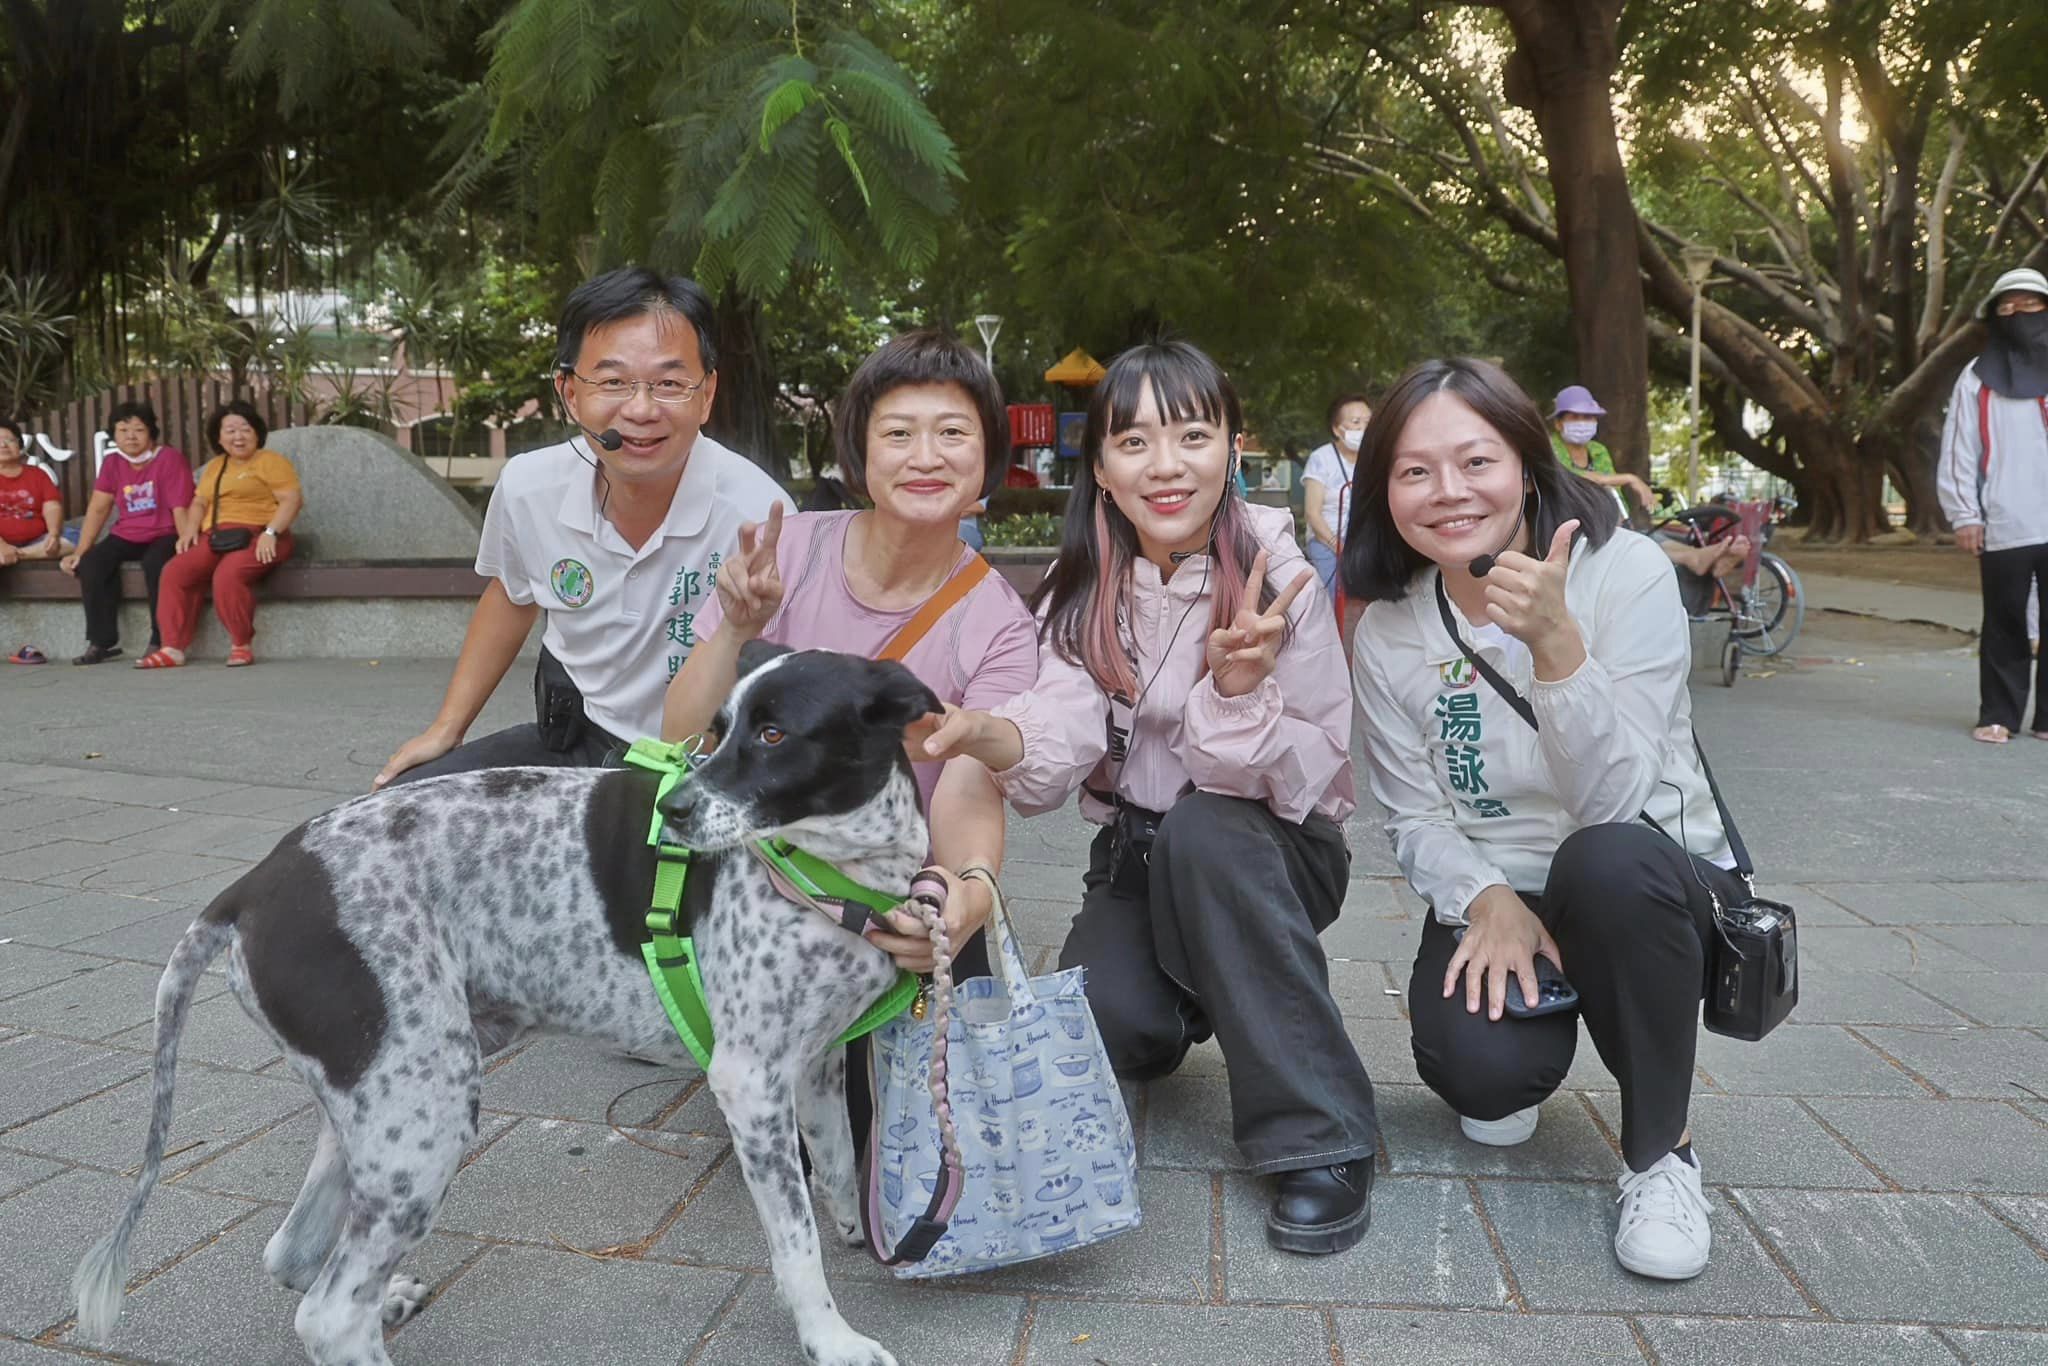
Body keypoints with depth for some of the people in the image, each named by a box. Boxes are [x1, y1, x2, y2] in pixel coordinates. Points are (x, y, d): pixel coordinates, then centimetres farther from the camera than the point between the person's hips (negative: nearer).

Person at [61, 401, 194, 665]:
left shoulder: (170, 458, -9)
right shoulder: (112, 463, 7)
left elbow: (180, 508, -15)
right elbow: (98, 509, 5)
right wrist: (79, 551, -2)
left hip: (164, 535, -5)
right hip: (126, 537, 5)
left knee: (156, 563, -36)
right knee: (91, 564, -19)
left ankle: (160, 642, -22)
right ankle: (102, 642, -8)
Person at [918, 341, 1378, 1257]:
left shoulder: (1277, 574, -15)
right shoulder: (1082, 590, -6)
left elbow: (1315, 771, -19)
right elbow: (1063, 735, -23)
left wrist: (1242, 688, -38)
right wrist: (990, 737, -45)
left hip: (1265, 858, -2)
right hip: (1136, 855, 3)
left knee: (1202, 826, -36)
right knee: (1103, 1024, -24)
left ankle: (1322, 1140, -24)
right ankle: (1180, 1003, 16)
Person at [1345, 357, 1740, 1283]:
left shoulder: (1626, 574, -17)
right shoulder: (1388, 634, -6)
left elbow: (1611, 805, -25)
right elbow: (1415, 819, -4)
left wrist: (1554, 643, -39)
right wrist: (1487, 901, -23)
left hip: (1650, 887, -2)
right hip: (1493, 895, 2)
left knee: (1607, 861, -38)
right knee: (1475, 1067, -28)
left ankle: (1660, 1153, -14)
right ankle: (1515, 1073, 14)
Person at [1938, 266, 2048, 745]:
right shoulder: (1978, 378, 7)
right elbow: (1958, 452, 3)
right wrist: (1965, 515, -4)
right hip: (2004, 528, -1)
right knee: (2004, 625, 4)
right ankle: (1999, 715, 9)